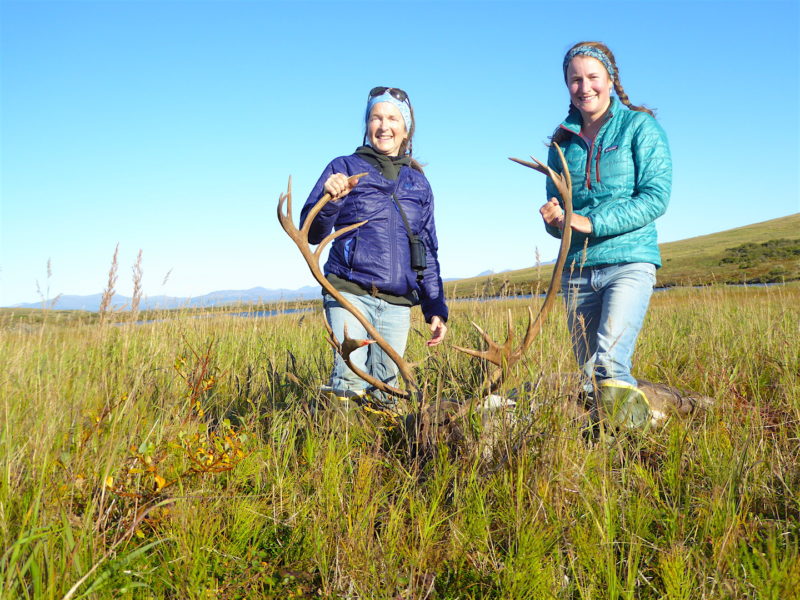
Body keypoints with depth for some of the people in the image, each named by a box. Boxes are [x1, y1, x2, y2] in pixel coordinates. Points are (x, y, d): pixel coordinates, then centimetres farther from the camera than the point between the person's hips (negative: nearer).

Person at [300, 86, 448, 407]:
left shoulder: (419, 183, 18)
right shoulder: (345, 167, 8)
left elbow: (429, 252, 20)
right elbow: (311, 234, 0)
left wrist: (436, 308, 13)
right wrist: (330, 199, -20)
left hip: (397, 304, 3)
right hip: (350, 293, -3)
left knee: (385, 387, 2)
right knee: (350, 379, -17)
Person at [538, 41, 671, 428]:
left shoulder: (640, 126, 2)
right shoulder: (562, 141, 14)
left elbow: (656, 197, -8)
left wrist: (593, 222, -17)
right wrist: (553, 220, -7)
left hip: (629, 262, -4)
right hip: (577, 269, 4)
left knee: (610, 365, -23)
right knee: (588, 378, 6)